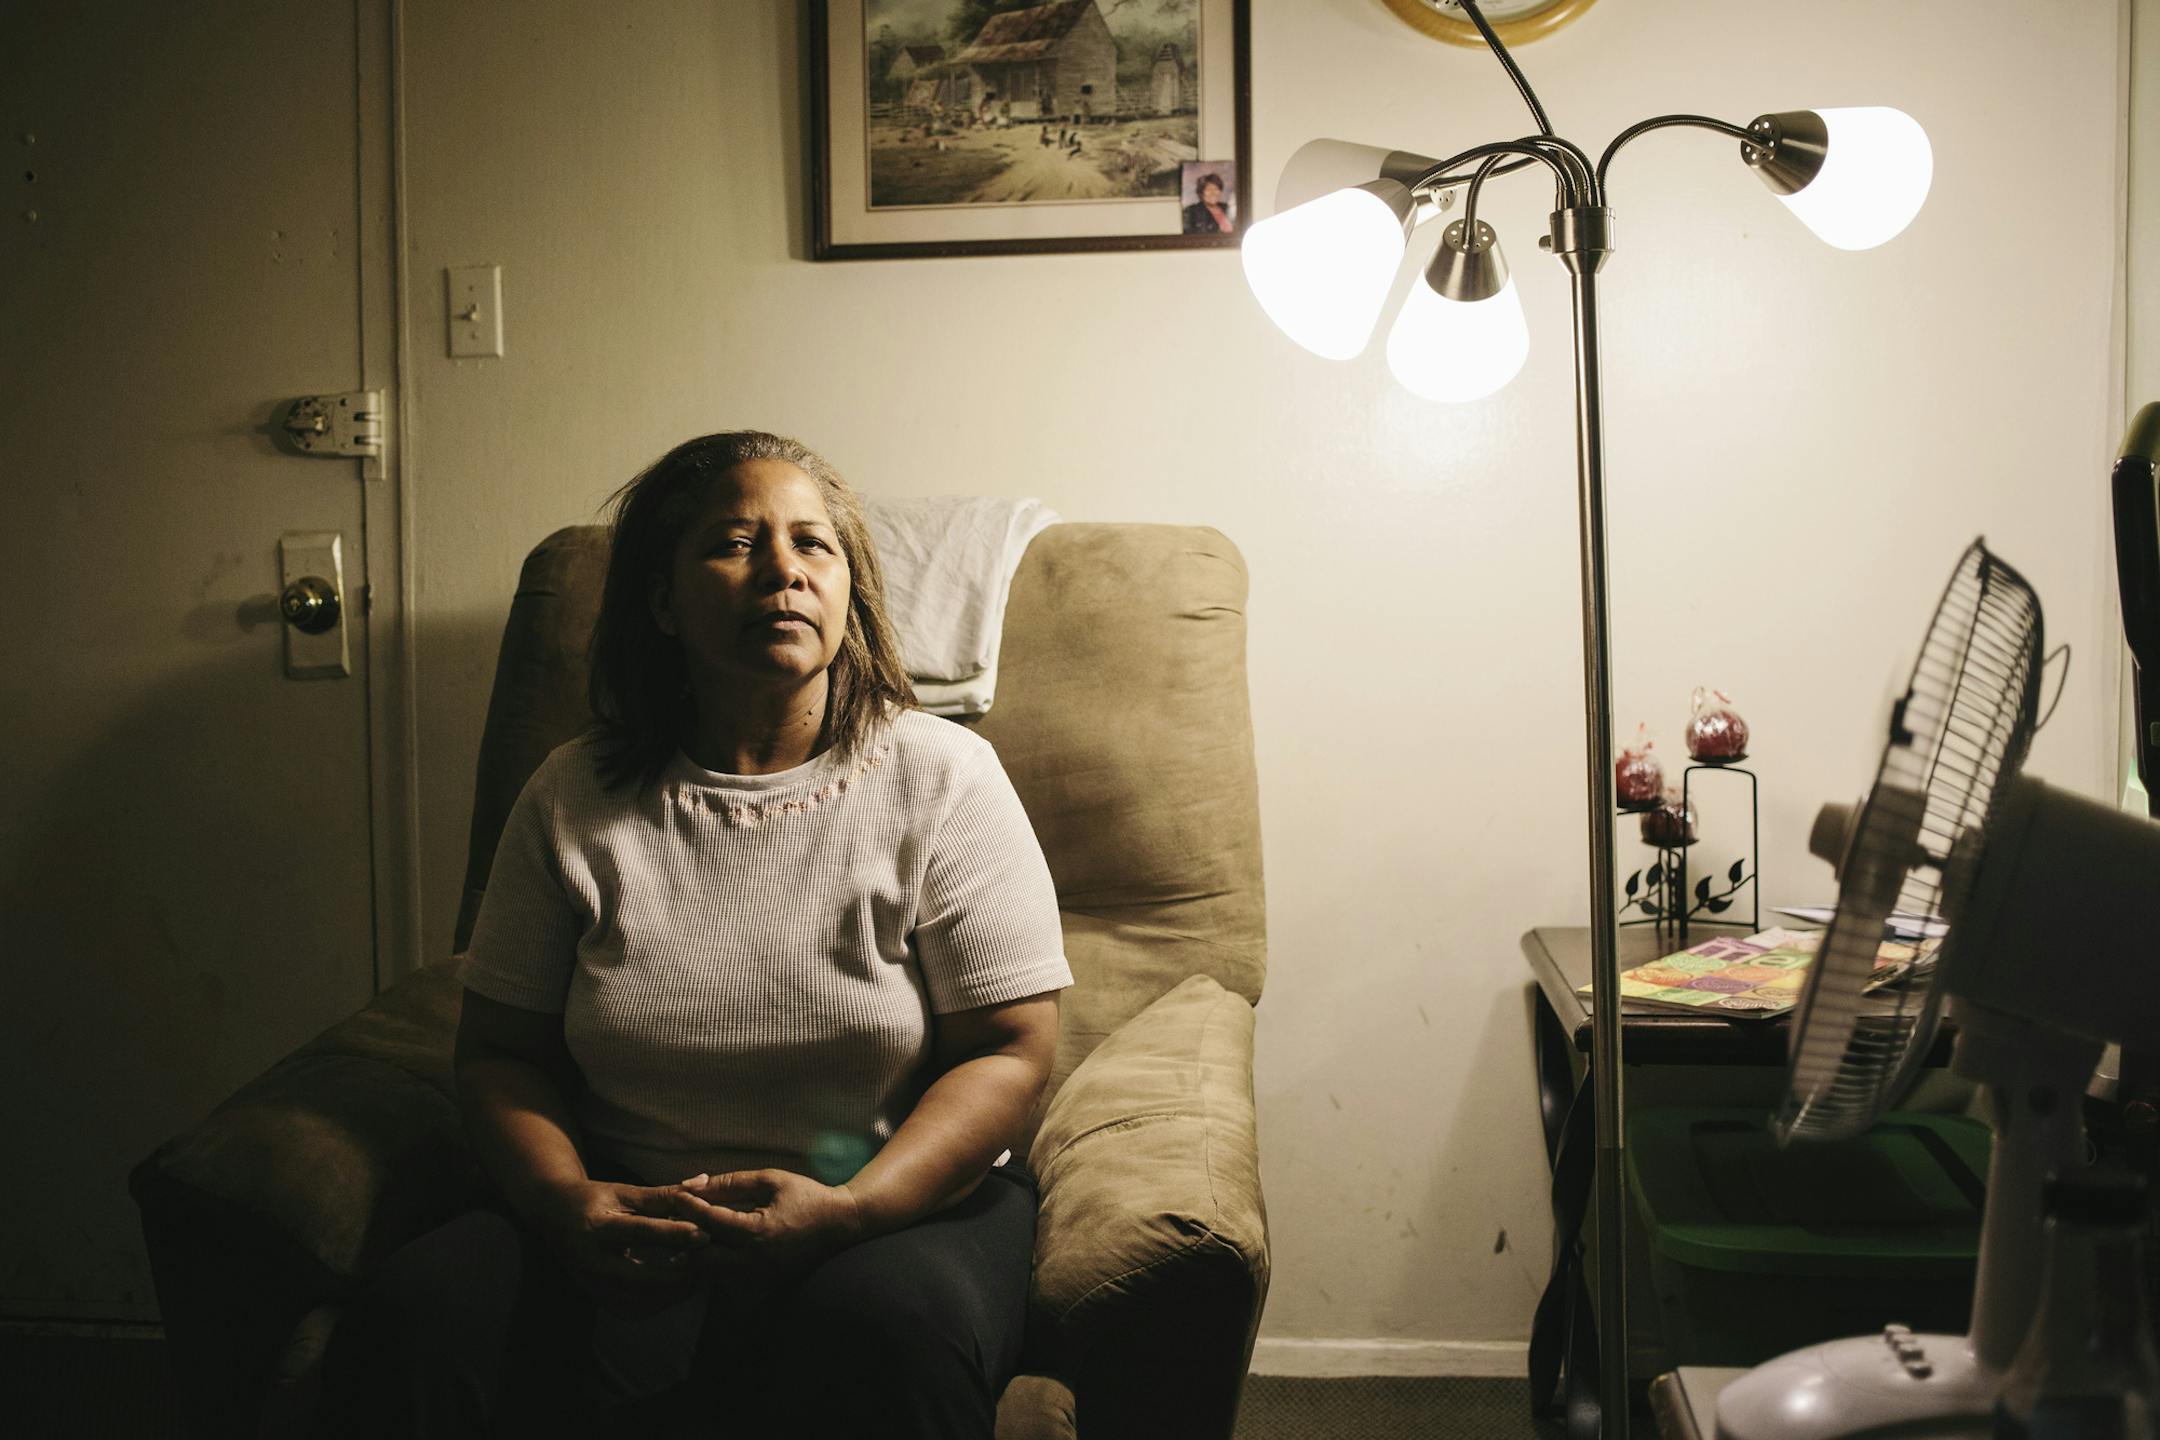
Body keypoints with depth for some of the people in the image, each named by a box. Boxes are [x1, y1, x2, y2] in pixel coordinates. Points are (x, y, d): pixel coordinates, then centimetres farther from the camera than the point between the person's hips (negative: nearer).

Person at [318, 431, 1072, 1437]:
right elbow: (502, 1051, 7)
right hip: (632, 1222, 2)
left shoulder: (941, 777, -1)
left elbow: (1011, 1052, -5)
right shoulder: (574, 800, 5)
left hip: (896, 1203, -1)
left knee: (889, 1334, -36)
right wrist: (567, 1202, -15)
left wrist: (845, 1212, -21)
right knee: (410, 1324, -25)